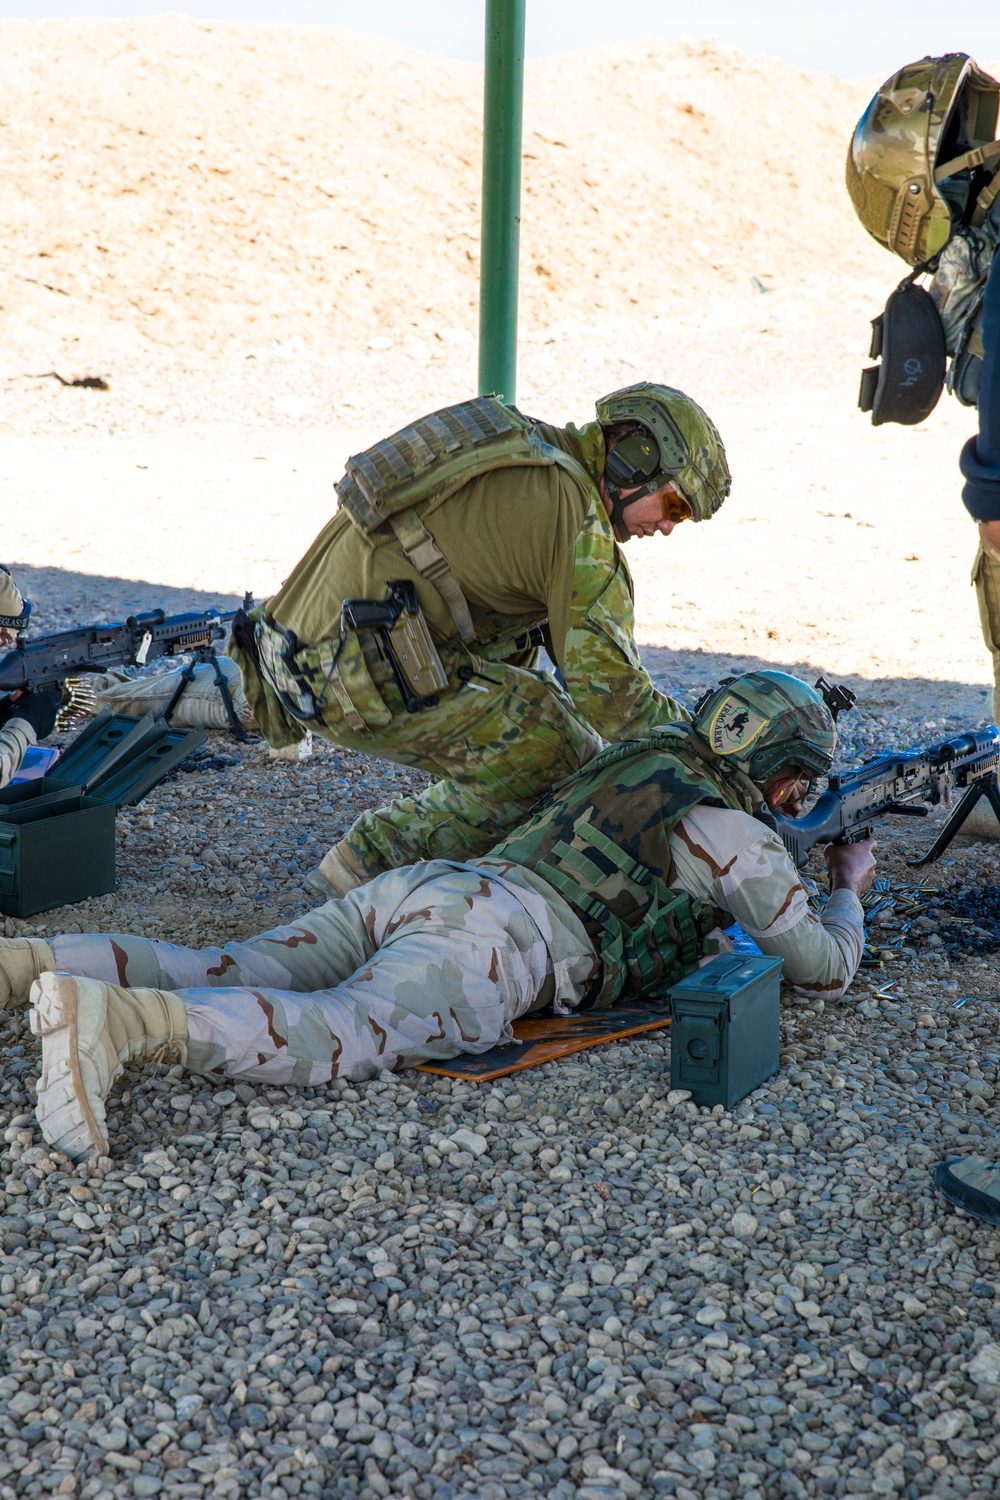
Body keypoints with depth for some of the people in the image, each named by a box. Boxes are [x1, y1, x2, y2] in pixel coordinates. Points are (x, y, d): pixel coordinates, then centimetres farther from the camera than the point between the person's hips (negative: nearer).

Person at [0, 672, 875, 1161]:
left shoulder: (643, 756, 35)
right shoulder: (738, 834, 13)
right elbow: (826, 971, 21)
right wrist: (849, 893, 41)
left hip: (416, 884, 8)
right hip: (497, 939, -8)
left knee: (212, 981, -1)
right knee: (344, 1033, -30)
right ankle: (111, 1020, -53)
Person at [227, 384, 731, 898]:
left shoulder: (517, 450, 18)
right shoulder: (577, 514, -11)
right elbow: (604, 689, -13)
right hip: (363, 680, -10)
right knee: (563, 756, -6)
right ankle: (371, 861, -1)